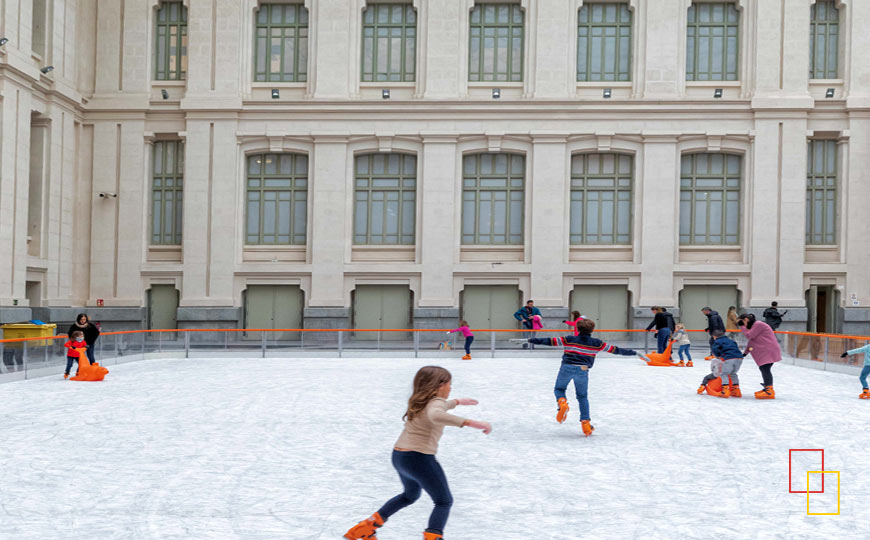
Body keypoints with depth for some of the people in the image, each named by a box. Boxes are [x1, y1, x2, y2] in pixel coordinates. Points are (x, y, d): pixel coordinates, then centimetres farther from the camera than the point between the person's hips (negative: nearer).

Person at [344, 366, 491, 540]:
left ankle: (368, 525, 32)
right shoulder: (436, 402, -13)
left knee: (410, 495, 33)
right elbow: (436, 415, -40)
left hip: (399, 455, 9)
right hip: (419, 458, -9)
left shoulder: (421, 401, 15)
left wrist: (458, 401, 54)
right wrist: (471, 423, -45)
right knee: (444, 501, 3)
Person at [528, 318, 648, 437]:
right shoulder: (596, 343, 12)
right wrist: (635, 353, 23)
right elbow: (615, 349, 15)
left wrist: (532, 340, 20)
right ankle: (586, 422, 9)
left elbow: (550, 341, 10)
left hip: (567, 368, -1)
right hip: (583, 370, 1)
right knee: (583, 397, 17)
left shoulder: (570, 339, 10)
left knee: (559, 389, 20)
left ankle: (562, 403, -14)